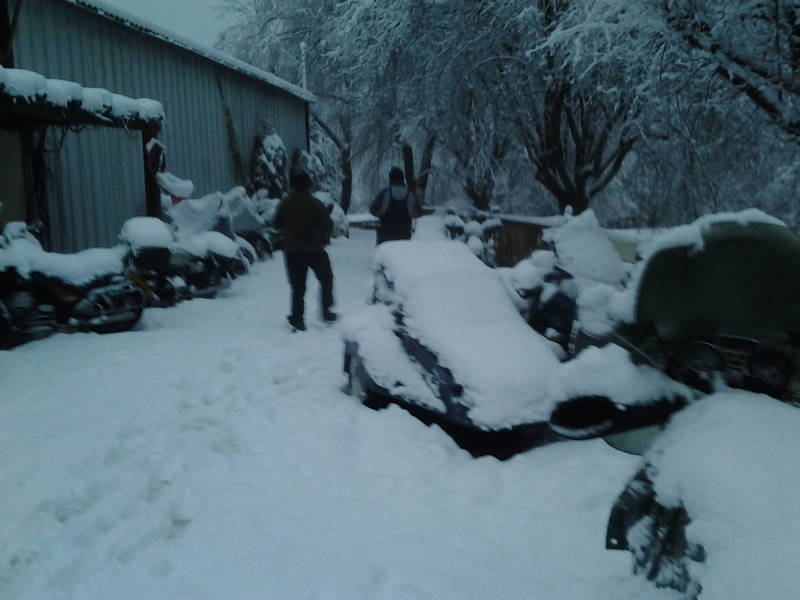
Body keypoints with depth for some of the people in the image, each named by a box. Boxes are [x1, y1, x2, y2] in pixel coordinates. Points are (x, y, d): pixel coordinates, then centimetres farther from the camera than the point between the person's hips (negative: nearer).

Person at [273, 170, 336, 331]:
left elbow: (277, 224, 7)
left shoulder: (285, 204, -3)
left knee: (298, 286, 9)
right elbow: (328, 225, -6)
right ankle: (327, 312, 16)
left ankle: (297, 319, 3)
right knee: (326, 279, 18)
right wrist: (324, 238, 14)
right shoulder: (316, 204, -11)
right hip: (315, 250, -2)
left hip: (292, 251, 2)